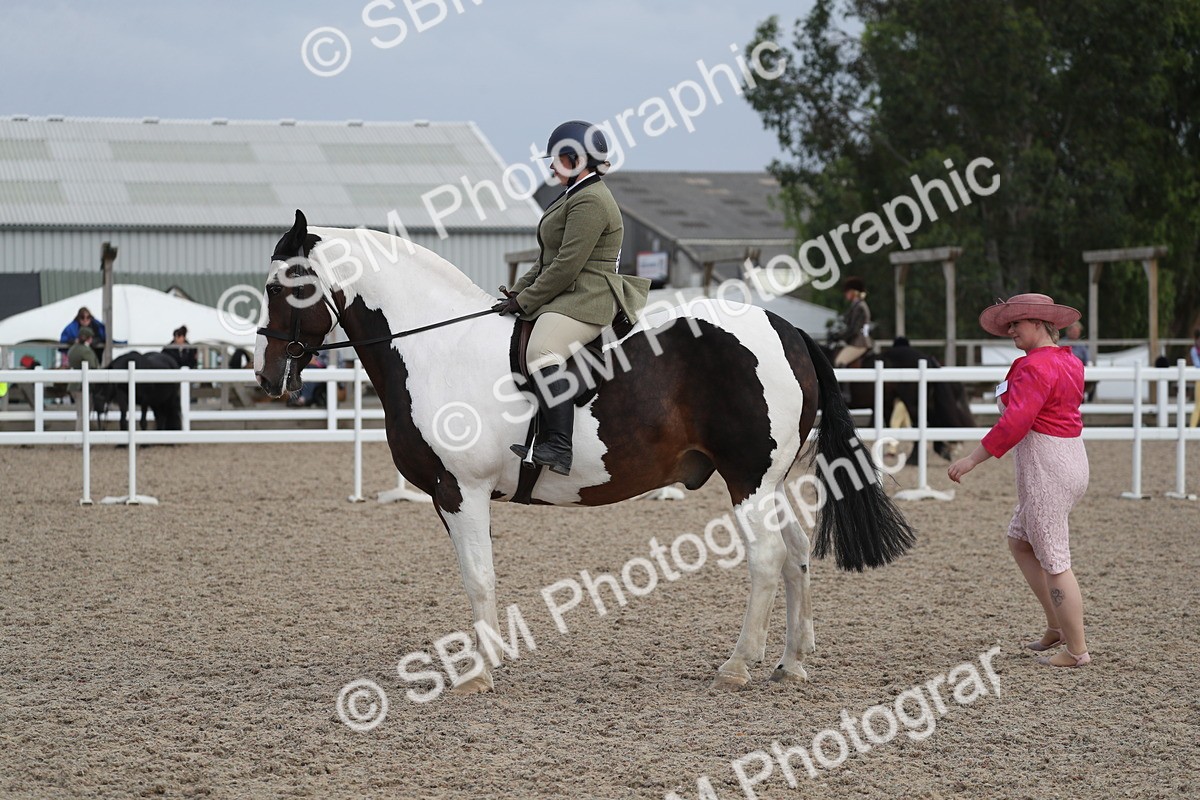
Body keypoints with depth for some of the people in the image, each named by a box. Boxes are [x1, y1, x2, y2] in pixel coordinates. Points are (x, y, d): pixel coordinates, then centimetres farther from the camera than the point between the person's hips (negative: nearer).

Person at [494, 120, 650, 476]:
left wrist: (525, 301, -14)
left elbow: (567, 265, -19)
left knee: (542, 350, -33)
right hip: (567, 297, 12)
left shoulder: (591, 201, -14)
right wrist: (520, 290, 11)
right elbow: (548, 258, 24)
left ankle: (559, 448, -41)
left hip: (586, 301, -12)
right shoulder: (575, 196, 22)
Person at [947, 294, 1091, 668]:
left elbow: (1014, 424, -26)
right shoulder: (1069, 362, 12)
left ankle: (1077, 649, 2)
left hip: (1046, 470, -11)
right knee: (1020, 541, 21)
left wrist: (972, 459, -23)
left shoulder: (1036, 367, -18)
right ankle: (1056, 626, 22)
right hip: (1070, 459, 11)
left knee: (1053, 561, -3)